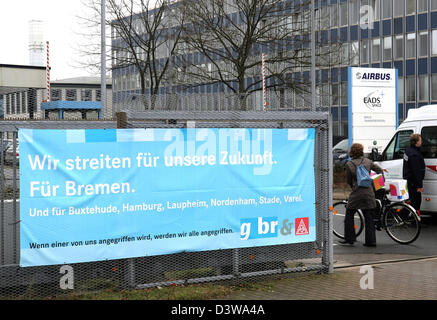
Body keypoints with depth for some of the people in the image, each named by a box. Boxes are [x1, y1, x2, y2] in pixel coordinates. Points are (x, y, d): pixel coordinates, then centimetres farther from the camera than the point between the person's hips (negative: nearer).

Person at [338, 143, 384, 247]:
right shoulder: (367, 161, 4)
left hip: (356, 194, -3)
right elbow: (380, 170, 10)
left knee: (349, 215, 11)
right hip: (369, 193, 3)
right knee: (369, 217, 8)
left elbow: (348, 180, 4)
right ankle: (370, 241, 7)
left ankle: (349, 239, 11)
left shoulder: (349, 164, -3)